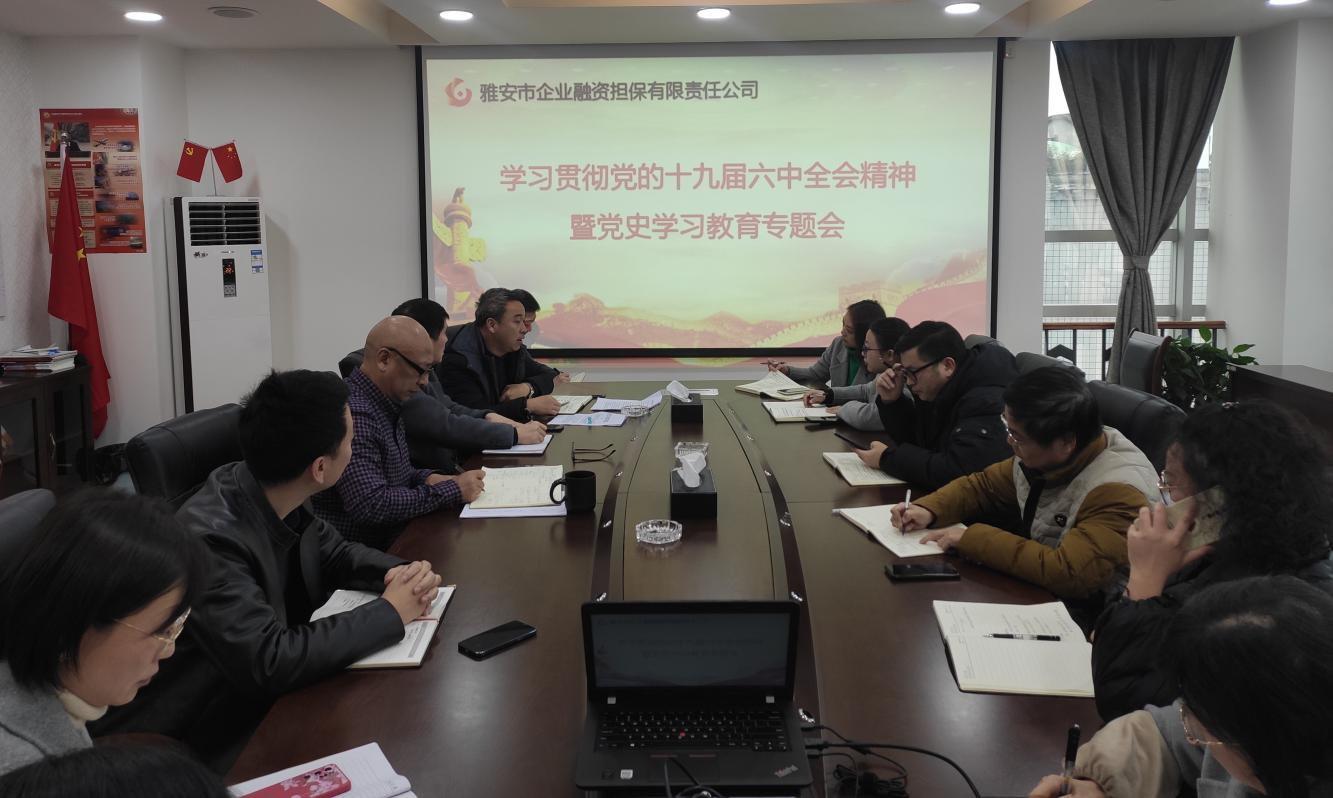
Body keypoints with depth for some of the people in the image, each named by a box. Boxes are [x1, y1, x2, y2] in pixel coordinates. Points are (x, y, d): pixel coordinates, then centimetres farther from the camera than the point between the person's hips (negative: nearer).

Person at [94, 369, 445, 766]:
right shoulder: (209, 538, -30)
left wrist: (399, 573, -11)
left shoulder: (276, 497, -8)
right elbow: (269, 661, -34)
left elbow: (334, 552, 10)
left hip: (267, 696, 7)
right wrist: (390, 613, -24)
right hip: (204, 745, -7)